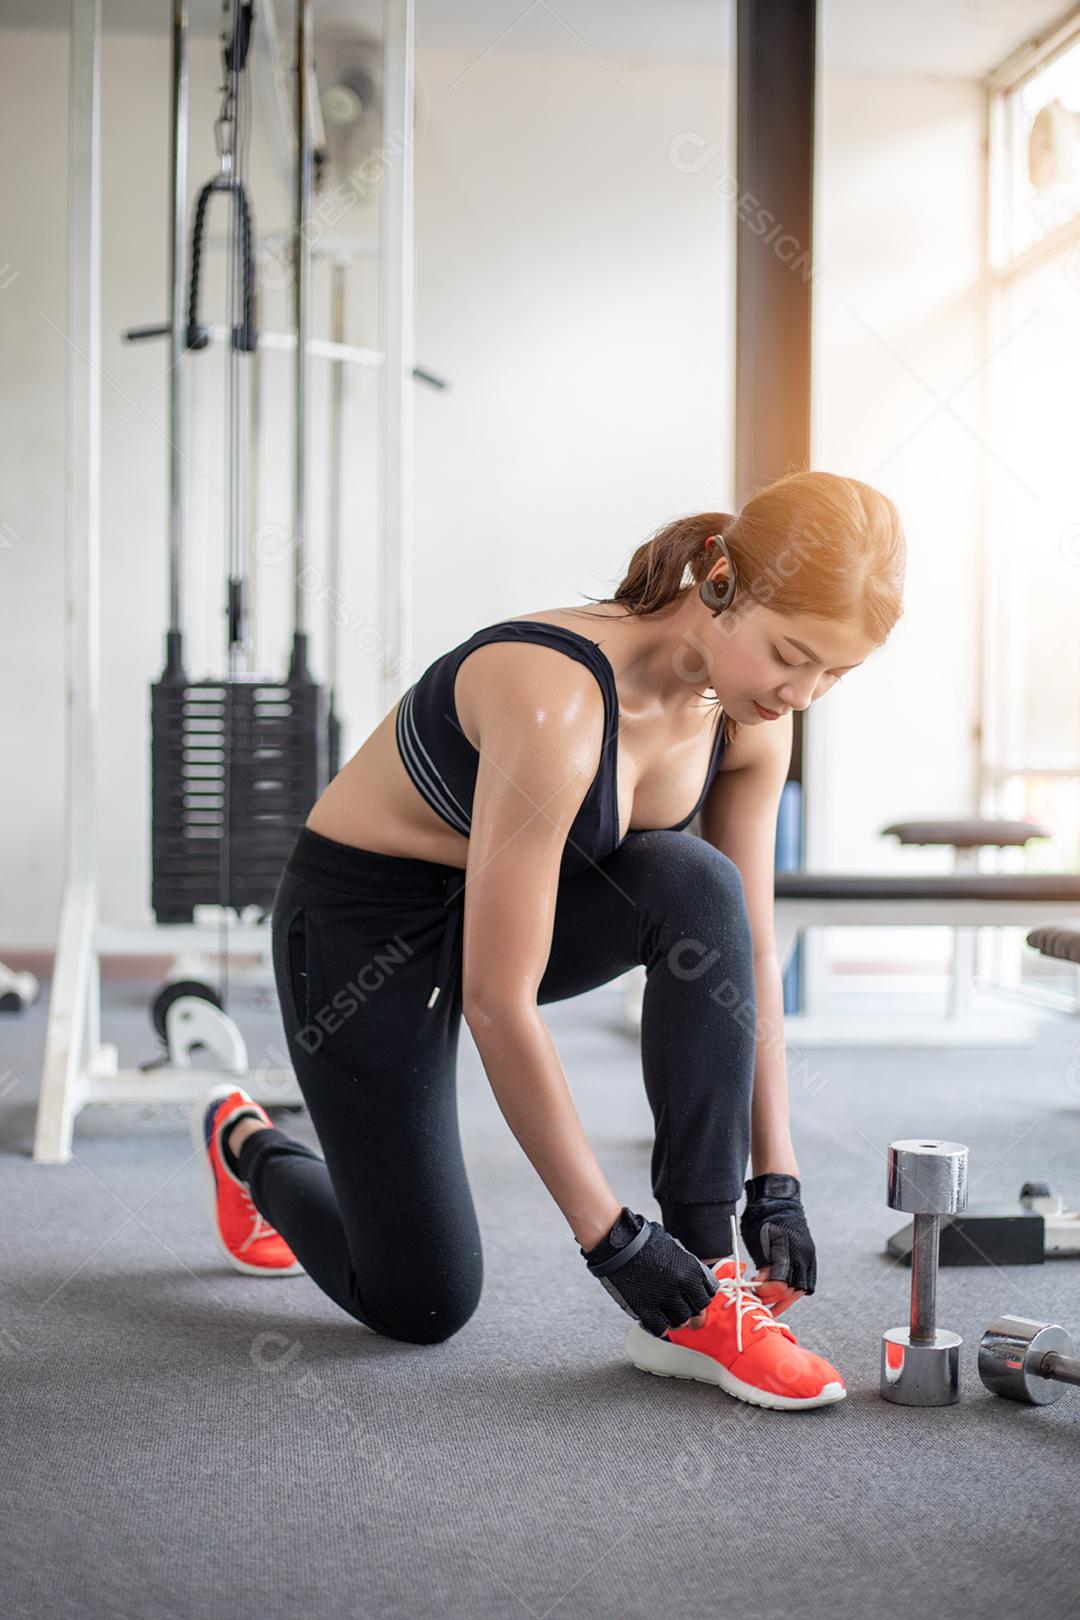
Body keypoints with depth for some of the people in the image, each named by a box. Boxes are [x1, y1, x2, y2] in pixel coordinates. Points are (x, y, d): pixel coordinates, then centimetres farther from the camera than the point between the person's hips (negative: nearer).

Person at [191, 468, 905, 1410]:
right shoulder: (557, 696, -36)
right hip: (364, 920, -6)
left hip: (512, 900, 6)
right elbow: (497, 1003, -33)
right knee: (423, 1306, 1)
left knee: (696, 886, -27)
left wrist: (776, 1182, -8)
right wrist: (611, 1237, -28)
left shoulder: (751, 720, -12)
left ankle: (699, 1299, -16)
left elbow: (751, 953, -4)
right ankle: (245, 1143, 32)